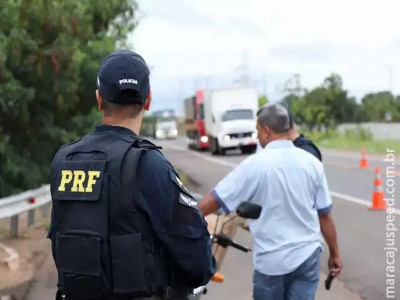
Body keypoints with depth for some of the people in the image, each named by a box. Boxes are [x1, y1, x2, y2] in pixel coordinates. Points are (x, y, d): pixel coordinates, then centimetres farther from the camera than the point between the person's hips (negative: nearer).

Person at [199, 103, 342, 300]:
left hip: (272, 260, -3)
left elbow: (215, 200, -9)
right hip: (308, 256, 3)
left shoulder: (254, 165, -12)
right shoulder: (312, 162, 0)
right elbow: (324, 214, 3)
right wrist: (335, 254, 13)